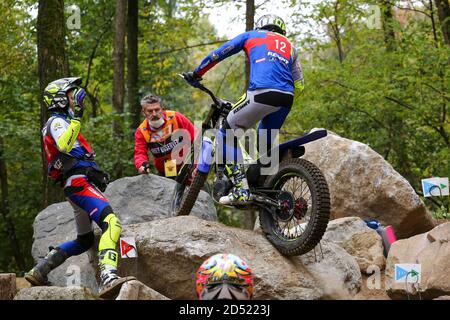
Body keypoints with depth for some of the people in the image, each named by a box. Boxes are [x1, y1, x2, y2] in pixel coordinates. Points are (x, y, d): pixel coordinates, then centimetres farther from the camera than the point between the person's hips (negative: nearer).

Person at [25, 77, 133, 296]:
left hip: (80, 184, 11)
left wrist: (98, 174, 34)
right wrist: (76, 118, -28)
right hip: (79, 182, -11)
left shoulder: (63, 122, 28)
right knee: (111, 223, -29)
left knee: (84, 240, 19)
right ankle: (108, 278, -47)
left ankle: (38, 271, 17)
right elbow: (63, 145, -26)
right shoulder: (57, 122, -4)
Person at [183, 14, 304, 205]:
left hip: (261, 92, -5)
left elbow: (218, 54, 19)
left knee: (227, 134, 7)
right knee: (265, 145, 25)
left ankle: (240, 191, -8)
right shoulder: (289, 46, 33)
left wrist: (196, 74, 30)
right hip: (286, 99, 5)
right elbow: (299, 85, 29)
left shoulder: (252, 36, 23)